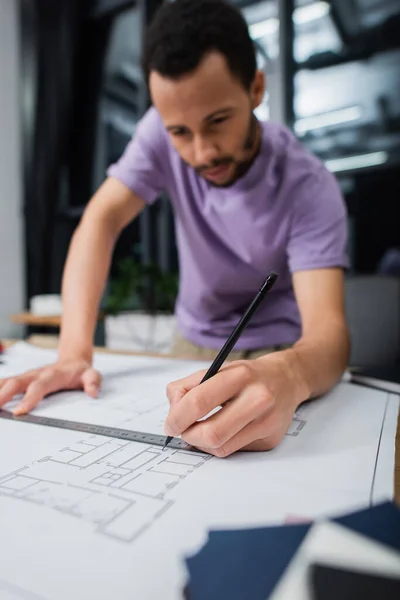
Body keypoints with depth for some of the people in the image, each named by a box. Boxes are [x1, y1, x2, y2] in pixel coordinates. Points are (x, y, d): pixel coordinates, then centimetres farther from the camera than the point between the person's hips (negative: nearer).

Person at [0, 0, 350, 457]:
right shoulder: (162, 133, -15)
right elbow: (102, 219, -19)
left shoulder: (309, 188, -23)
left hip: (272, 352, -2)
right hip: (191, 340, 2)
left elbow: (328, 329, -31)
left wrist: (288, 375, -55)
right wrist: (74, 354, -31)